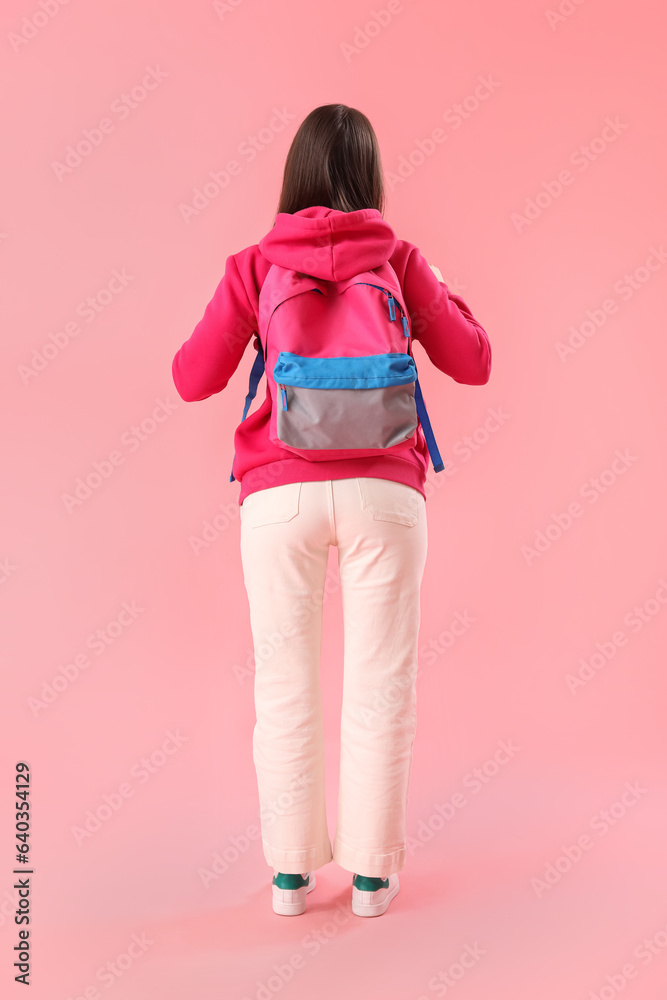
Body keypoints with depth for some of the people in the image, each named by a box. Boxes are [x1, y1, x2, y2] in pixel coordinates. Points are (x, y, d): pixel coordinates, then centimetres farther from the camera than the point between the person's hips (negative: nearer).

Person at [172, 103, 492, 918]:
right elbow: (473, 364, 6)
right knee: (380, 685, 8)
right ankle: (371, 871, 18)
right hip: (382, 490, 0)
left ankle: (290, 871, 20)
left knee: (284, 684, 10)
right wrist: (444, 299, 23)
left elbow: (193, 380, 4)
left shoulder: (254, 265, 2)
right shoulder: (399, 260, 3)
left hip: (279, 494, 0)